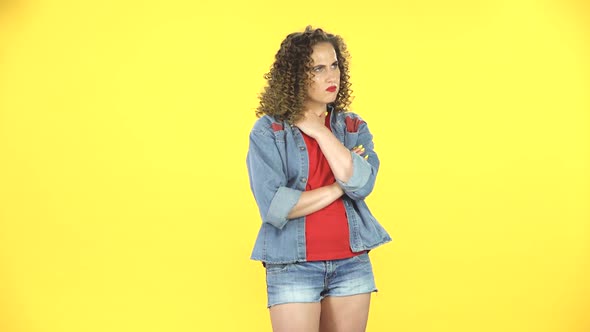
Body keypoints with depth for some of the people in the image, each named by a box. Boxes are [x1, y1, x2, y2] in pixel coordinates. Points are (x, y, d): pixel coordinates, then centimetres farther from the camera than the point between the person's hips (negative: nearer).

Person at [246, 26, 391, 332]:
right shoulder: (268, 131, -5)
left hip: (352, 263, 4)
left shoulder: (354, 127, 7)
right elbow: (273, 207, -16)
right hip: (293, 266, -3)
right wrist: (337, 189, -9)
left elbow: (360, 184, -12)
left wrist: (319, 130, -10)